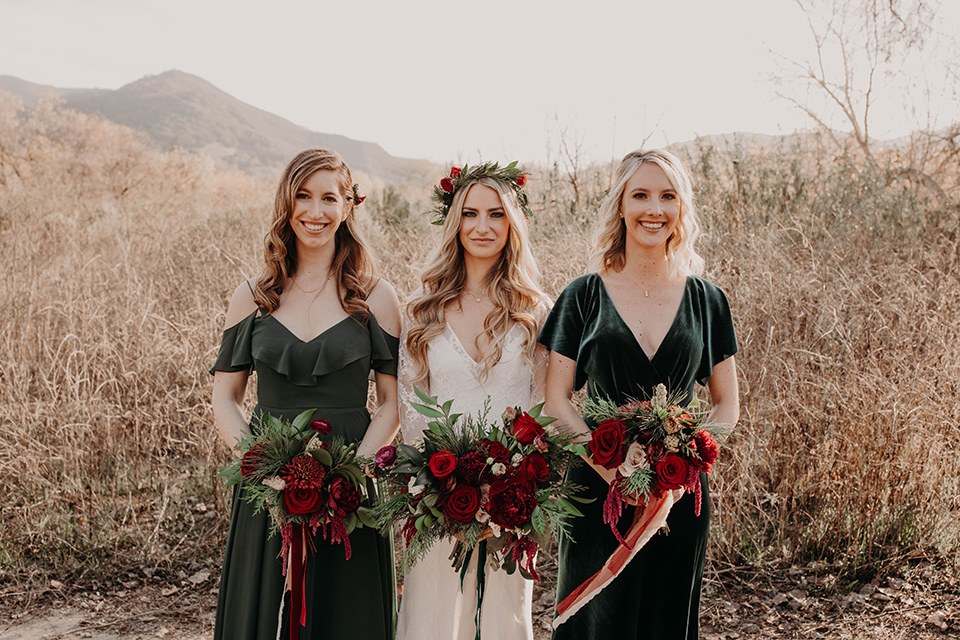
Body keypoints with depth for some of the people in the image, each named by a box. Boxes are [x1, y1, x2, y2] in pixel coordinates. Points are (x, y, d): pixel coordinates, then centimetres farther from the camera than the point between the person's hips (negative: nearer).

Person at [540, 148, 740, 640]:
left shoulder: (706, 300, 4)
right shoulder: (584, 296, -1)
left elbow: (727, 405, 8)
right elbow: (557, 401, -3)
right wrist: (615, 470, -16)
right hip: (598, 487, -1)